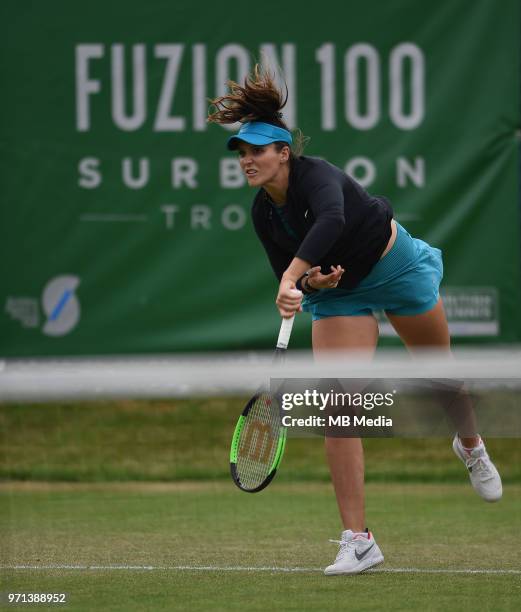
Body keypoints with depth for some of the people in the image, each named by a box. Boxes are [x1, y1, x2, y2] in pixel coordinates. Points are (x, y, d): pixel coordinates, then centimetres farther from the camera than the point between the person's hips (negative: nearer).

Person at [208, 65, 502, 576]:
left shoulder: (317, 175, -32)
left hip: (397, 268, -4)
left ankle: (470, 446, 55)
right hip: (338, 294, 4)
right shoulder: (263, 214, -13)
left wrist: (293, 276, -64)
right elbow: (290, 281, -3)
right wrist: (310, 282, -26)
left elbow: (332, 219, -56)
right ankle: (357, 541, -13)